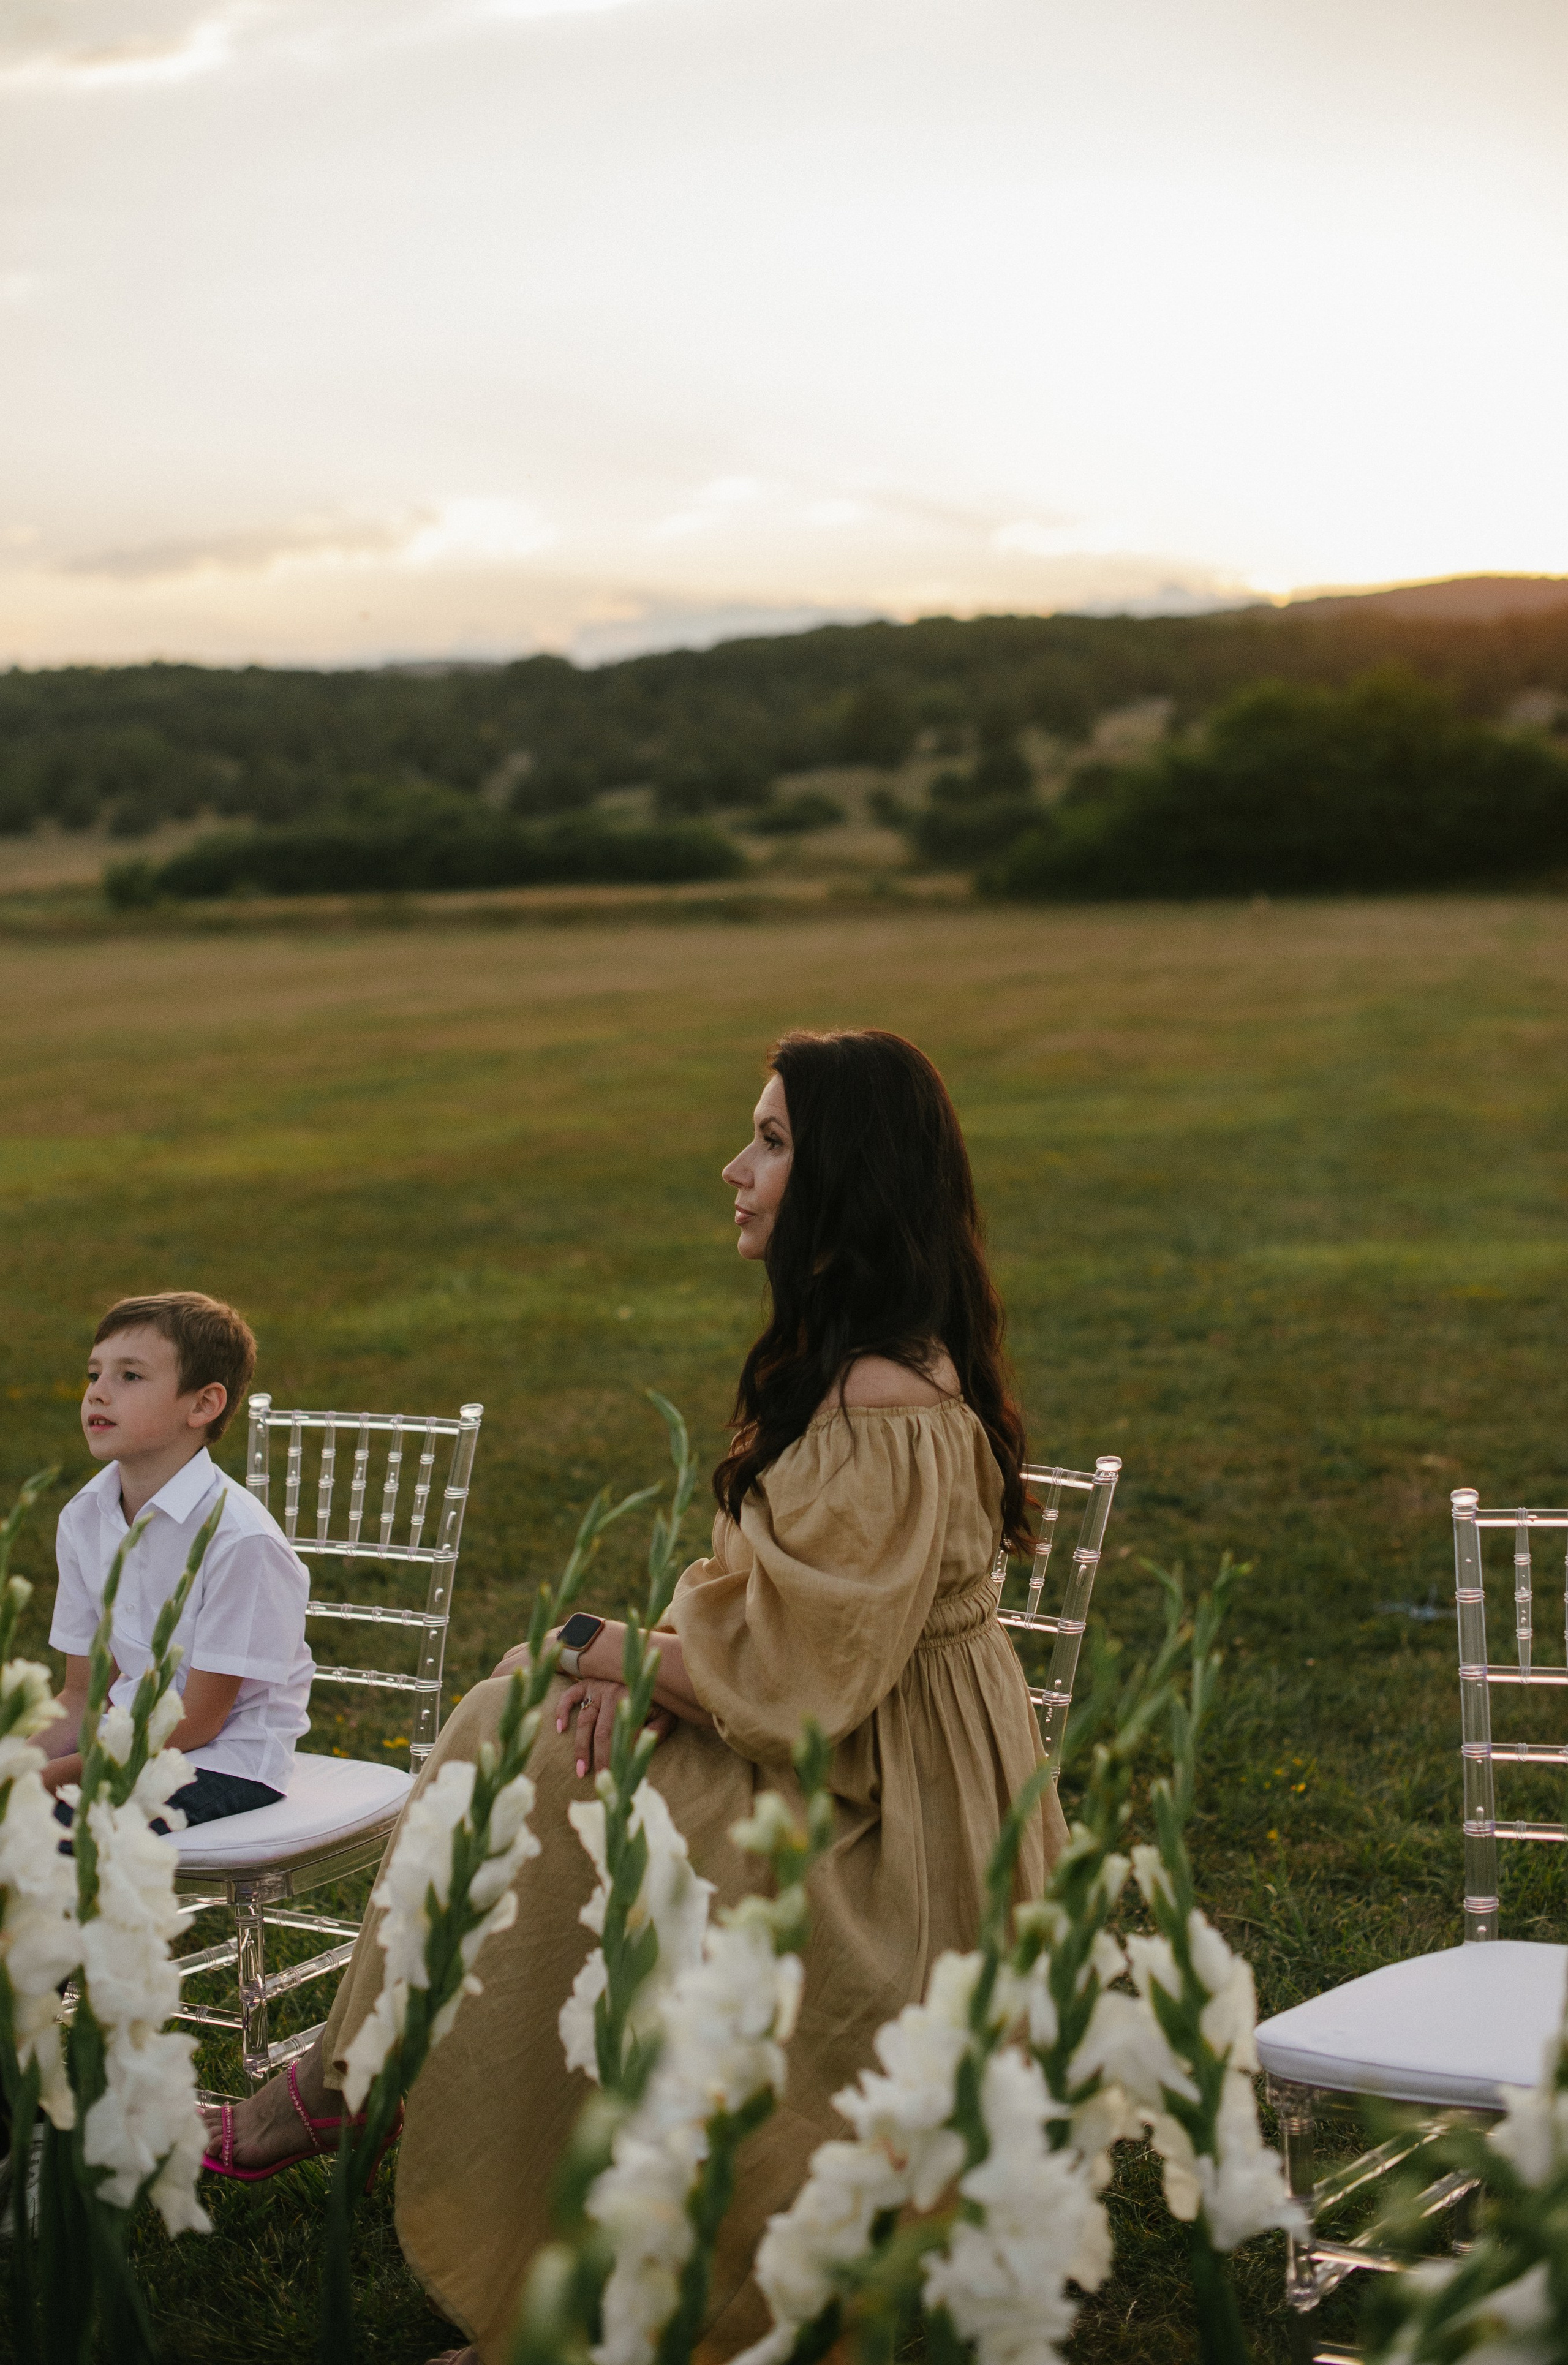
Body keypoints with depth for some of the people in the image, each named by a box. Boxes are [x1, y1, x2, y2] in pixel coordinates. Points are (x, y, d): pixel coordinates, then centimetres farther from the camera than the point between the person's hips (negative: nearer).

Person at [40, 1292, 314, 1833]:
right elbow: (84, 1692, 8)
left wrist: (57, 1775, -19)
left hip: (229, 1762, -7)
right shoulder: (83, 1518, 2)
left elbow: (197, 1721, -16)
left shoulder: (240, 1539, -21)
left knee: (55, 1826, -27)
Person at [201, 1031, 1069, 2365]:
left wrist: (602, 1649, -11)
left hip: (881, 1815, -9)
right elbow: (768, 1597, 11)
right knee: (505, 1732, 2)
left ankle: (355, 2070, 12)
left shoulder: (888, 1409, -26)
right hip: (844, 1752, 9)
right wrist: (644, 1660, -7)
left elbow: (792, 1678, -25)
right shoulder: (851, 1358, 7)